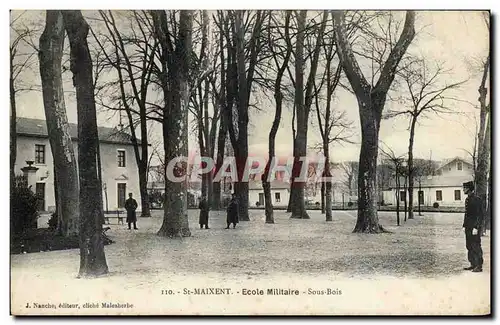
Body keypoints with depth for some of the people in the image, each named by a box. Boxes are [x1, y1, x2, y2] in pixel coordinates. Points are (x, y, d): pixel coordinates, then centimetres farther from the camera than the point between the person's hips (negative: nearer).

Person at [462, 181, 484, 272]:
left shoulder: (476, 199, -14)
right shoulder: (467, 199, 14)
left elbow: (480, 214, -17)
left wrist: (476, 227, -20)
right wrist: (465, 225, 16)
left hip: (474, 227, -9)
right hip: (468, 227, 9)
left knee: (476, 246, -4)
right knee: (469, 246, 13)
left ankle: (479, 266, 3)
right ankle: (473, 264, 22)